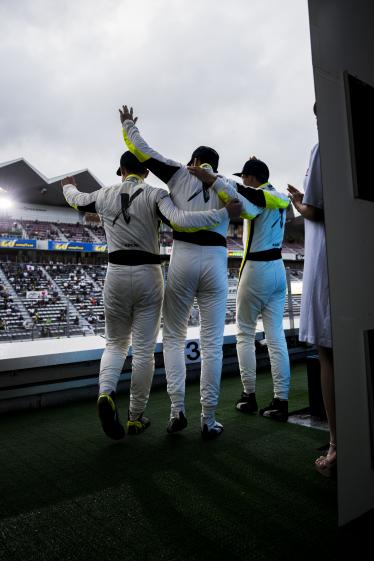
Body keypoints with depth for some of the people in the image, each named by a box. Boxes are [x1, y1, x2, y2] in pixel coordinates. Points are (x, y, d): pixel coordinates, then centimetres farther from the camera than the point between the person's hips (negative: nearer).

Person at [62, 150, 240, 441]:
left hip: (116, 273, 3)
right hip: (148, 275, -2)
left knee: (116, 343, 18)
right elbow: (181, 220, -22)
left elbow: (77, 199, 27)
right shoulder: (155, 195, -5)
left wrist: (69, 186, 50)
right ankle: (136, 417, 17)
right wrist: (225, 213, -15)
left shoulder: (105, 195, 7)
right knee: (144, 350, 8)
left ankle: (106, 393, -9)